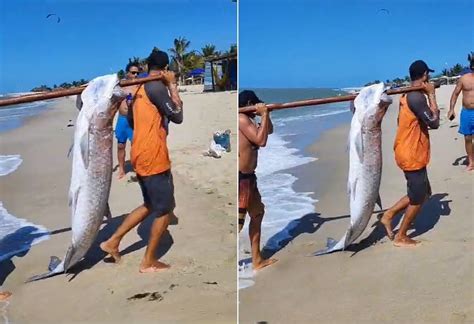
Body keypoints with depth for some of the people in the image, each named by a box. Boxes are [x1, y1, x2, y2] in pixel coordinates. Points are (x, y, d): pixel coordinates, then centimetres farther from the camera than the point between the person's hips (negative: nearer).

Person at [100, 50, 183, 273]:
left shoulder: (139, 88, 15)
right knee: (164, 209, 4)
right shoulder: (157, 87, -14)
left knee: (150, 205, 22)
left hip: (141, 156, 9)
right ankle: (149, 261, 12)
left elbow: (130, 120, 23)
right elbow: (178, 117, -12)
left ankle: (113, 242, 23)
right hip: (153, 157, -9)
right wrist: (173, 85, -7)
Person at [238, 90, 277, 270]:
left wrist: (265, 114, 8)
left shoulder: (247, 120, 15)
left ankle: (257, 260, 27)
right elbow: (261, 140, -22)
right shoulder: (242, 119, -15)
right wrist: (264, 114, -14)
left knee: (257, 213, 18)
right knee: (239, 221, -9)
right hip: (241, 178, -11)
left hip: (248, 177, 11)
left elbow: (269, 130, 23)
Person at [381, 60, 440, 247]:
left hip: (409, 152, 10)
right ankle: (401, 237, 16)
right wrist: (431, 95, -16)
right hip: (412, 155, -10)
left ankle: (389, 215, 21)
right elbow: (434, 123, -22)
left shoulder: (407, 95, 9)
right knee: (417, 198, 4)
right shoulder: (417, 97, -23)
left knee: (422, 192, 20)